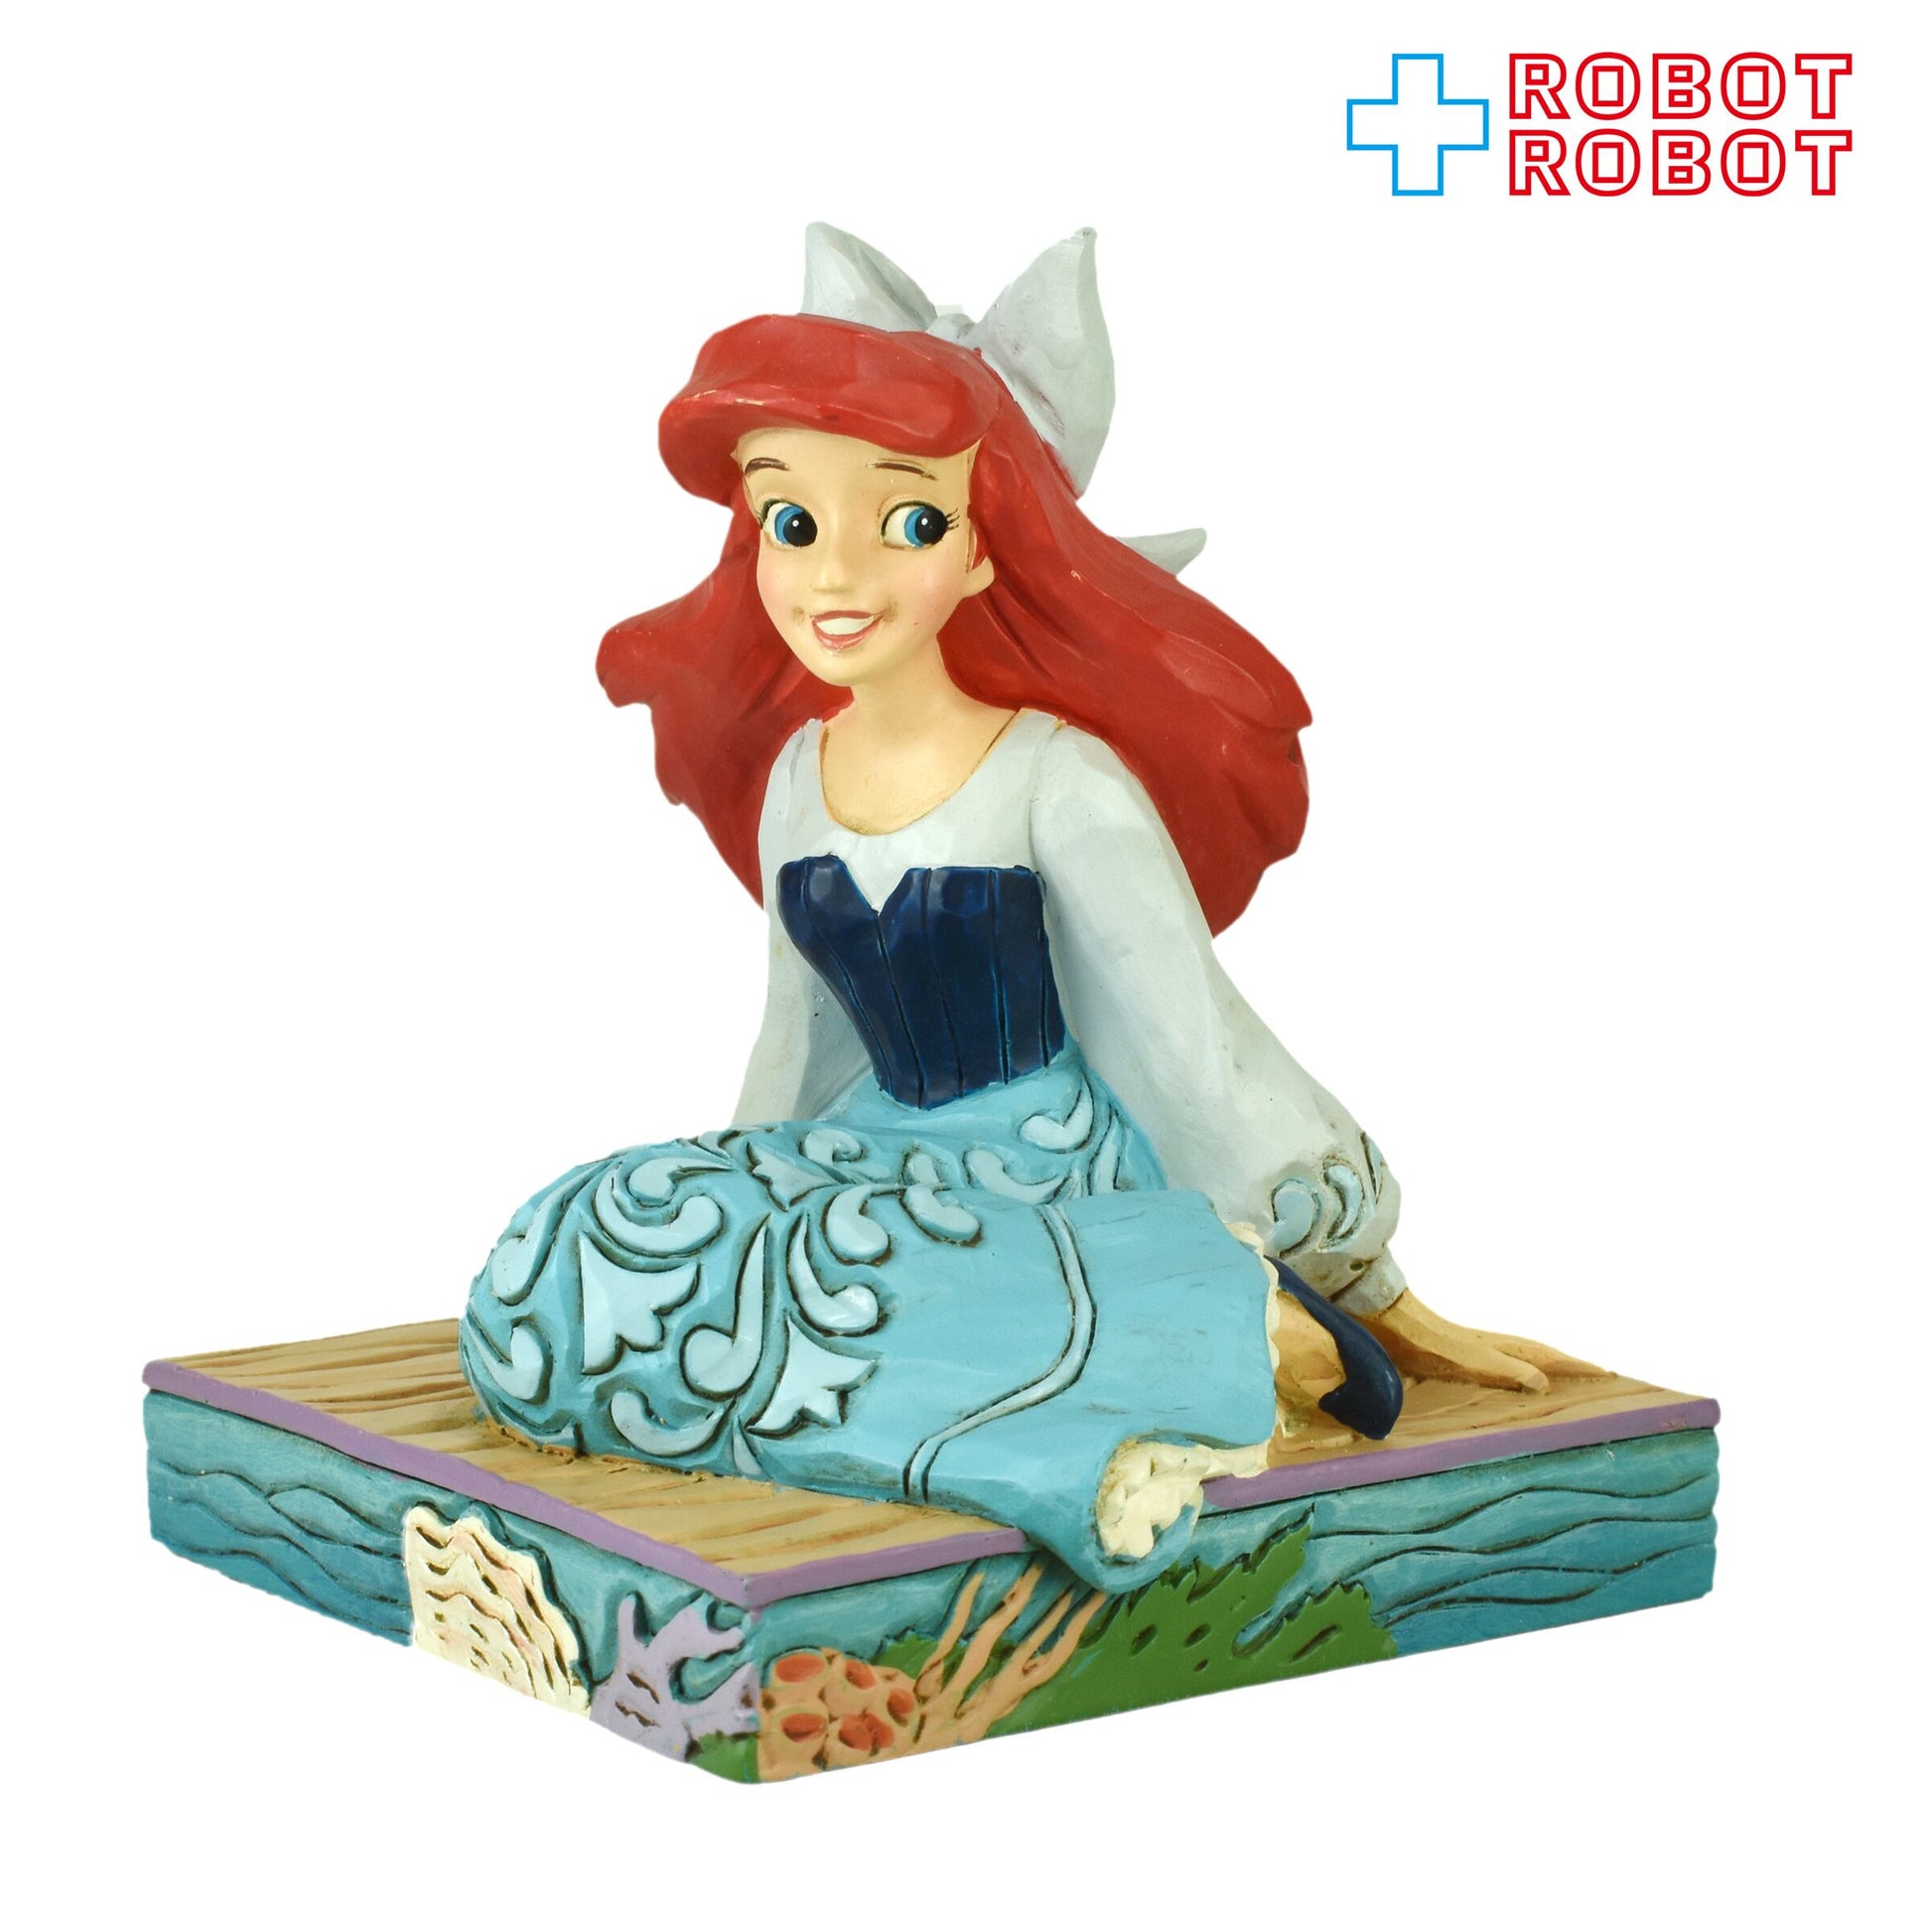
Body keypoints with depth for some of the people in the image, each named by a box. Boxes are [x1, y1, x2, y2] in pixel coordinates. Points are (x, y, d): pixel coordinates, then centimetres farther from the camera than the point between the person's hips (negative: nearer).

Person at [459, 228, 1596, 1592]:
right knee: (557, 1276, -18)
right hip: (886, 1165, 7)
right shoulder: (794, 777, 6)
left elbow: (1200, 1047, -8)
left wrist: (1383, 1303, -5)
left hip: (1060, 1168, -7)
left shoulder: (1061, 783, -13)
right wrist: (755, 1200, 30)